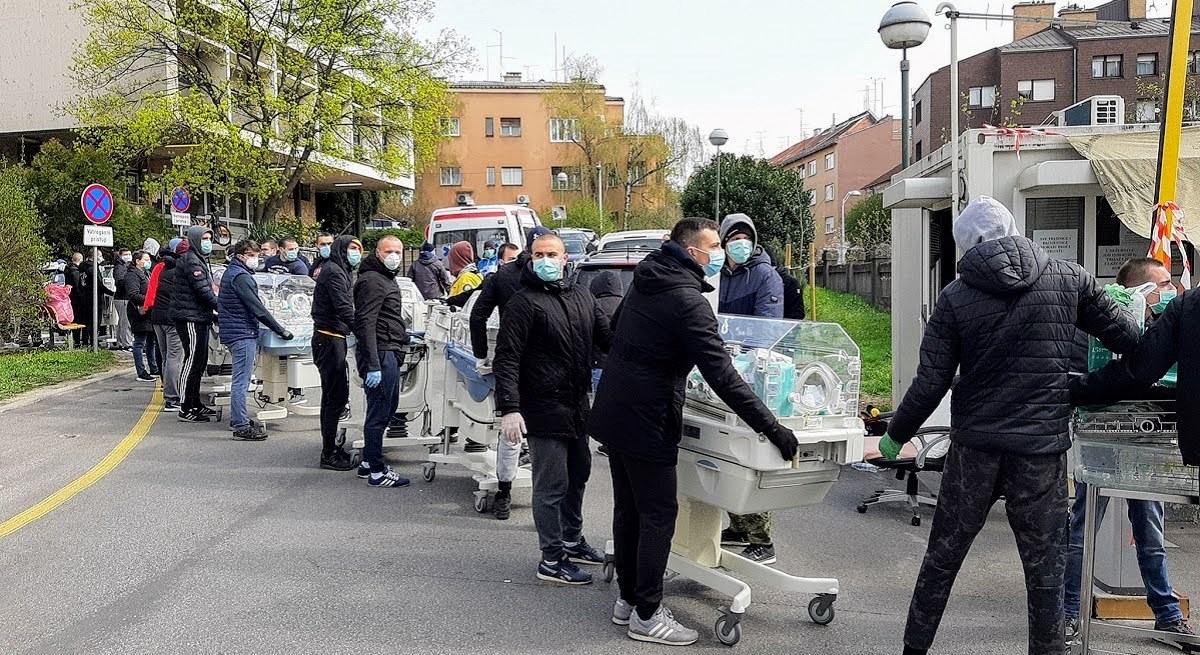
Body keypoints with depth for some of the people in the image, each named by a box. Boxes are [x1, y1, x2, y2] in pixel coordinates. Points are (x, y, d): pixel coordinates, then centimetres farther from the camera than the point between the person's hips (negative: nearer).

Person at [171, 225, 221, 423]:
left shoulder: (200, 260, 20)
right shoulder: (190, 261, -13)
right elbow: (203, 291, -19)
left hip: (199, 318, 11)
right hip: (190, 319, -11)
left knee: (200, 361, 15)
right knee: (193, 360, -9)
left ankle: (195, 403, 24)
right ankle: (185, 409, -6)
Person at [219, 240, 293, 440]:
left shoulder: (231, 273, 17)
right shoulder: (240, 277, -16)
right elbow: (257, 308, -19)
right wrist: (281, 331, -16)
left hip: (236, 332, 11)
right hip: (243, 334, -11)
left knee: (240, 380, 18)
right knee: (241, 381, -8)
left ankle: (238, 419, 27)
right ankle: (241, 427, -7)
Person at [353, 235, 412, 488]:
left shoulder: (386, 278, 19)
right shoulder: (372, 281, -15)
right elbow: (365, 324, -22)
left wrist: (403, 337, 32)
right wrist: (373, 365, -26)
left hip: (389, 352, 11)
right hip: (381, 353, -11)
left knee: (389, 406, 18)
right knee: (379, 412, -5)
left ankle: (368, 462, 28)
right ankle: (377, 472, 3)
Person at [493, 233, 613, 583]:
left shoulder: (582, 297, 11)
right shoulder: (524, 302, -10)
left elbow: (608, 338, 16)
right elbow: (506, 359, -14)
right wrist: (508, 409, -22)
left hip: (577, 406, 8)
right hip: (544, 409, -8)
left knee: (578, 475, 20)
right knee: (552, 485, -1)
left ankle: (572, 540, 38)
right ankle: (551, 560, 10)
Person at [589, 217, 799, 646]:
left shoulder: (644, 282, 9)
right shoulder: (687, 300, -19)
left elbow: (617, 331, 25)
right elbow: (722, 376, -23)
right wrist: (772, 428, -21)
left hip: (613, 413, 9)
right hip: (646, 422, -9)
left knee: (628, 509, 17)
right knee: (658, 515, 0)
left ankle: (628, 599, 27)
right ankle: (646, 615, 8)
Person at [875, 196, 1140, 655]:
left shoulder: (955, 297, -3)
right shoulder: (1070, 280, -1)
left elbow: (930, 385, -6)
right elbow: (1127, 338, 6)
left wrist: (895, 436, 7)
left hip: (974, 446, 1)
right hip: (1043, 448, 0)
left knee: (942, 557, 14)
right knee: (1044, 567, 8)